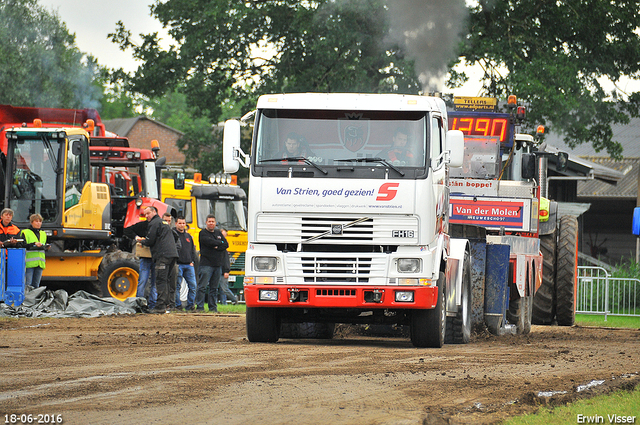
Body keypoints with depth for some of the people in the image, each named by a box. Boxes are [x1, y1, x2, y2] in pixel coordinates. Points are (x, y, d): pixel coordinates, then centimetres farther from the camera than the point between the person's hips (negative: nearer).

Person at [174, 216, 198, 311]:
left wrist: (192, 261, 10)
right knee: (177, 286, -5)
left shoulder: (188, 236, 21)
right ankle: (178, 305, 1)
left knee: (193, 285, 0)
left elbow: (193, 250, 24)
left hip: (189, 265, 5)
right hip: (177, 264, -5)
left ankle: (190, 305, 6)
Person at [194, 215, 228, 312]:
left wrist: (217, 247, -8)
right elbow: (209, 242, -15)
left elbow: (226, 245, 9)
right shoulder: (203, 233, 1)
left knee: (214, 288, 8)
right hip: (206, 264, -5)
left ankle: (213, 307, 12)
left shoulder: (218, 233, 18)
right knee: (202, 286, -9)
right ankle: (200, 307, -8)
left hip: (217, 264, 5)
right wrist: (220, 243, 0)